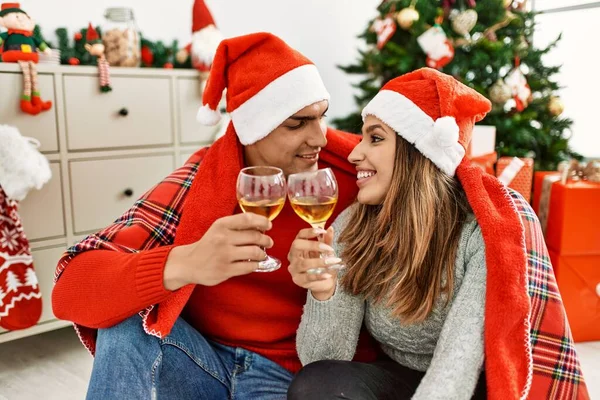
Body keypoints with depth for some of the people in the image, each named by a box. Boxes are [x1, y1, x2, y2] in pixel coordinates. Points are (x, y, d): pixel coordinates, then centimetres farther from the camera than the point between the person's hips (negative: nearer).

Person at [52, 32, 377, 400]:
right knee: (128, 316, -26)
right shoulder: (202, 181, -15)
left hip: (284, 369, 0)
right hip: (200, 356, 1)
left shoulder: (347, 171, -12)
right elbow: (72, 290, -24)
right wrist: (185, 263, -42)